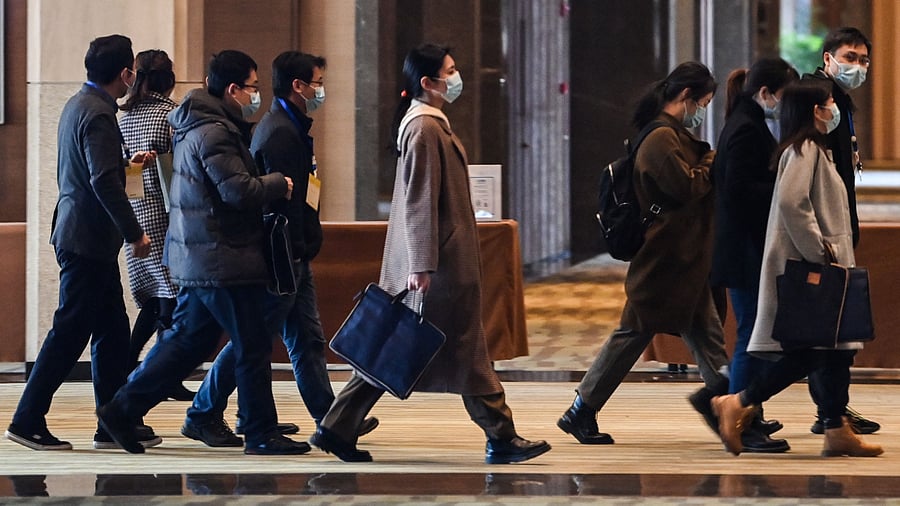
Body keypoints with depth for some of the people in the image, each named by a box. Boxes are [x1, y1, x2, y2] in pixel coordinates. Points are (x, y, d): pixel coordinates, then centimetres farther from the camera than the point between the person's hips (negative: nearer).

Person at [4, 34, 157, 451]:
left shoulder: (78, 105, 13)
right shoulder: (98, 114, -18)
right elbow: (104, 181, -25)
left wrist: (126, 162, 31)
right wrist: (134, 233, -21)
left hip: (78, 230, 10)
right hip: (89, 239, -10)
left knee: (112, 330, 12)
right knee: (70, 331, -6)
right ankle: (28, 421, -3)